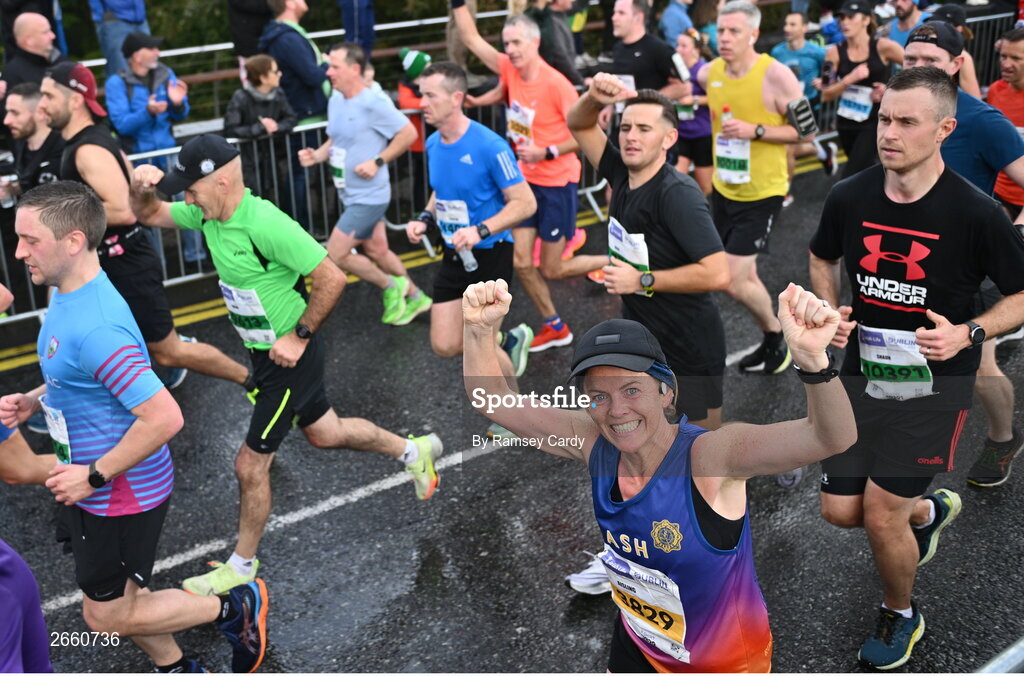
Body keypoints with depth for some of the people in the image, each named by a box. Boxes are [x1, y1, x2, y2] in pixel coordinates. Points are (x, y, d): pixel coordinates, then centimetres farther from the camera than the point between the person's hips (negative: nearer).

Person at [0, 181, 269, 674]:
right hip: (89, 485, 9)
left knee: (106, 616, 7)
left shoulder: (95, 327, -31)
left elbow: (163, 417, -34)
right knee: (118, 598, 23)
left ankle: (238, 609, 20)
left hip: (121, 496, -9)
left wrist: (95, 476, -25)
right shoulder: (68, 298, 1)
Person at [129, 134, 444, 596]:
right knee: (323, 432, 25)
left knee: (250, 465, 2)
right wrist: (140, 187, -13)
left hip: (289, 356, -9)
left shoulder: (266, 225, -29)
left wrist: (299, 337, -22)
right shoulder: (208, 213, -4)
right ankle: (414, 451, 45)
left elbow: (331, 279, -27)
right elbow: (149, 215, 9)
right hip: (264, 351, 9)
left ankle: (242, 566, 24)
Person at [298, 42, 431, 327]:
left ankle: (391, 286, 13)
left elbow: (409, 133, -15)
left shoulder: (374, 102, -19)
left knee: (335, 255, -7)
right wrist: (317, 155, -2)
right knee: (377, 251, 18)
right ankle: (415, 297, 36)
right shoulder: (334, 101, 5)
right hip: (350, 195, 8)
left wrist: (378, 161, -19)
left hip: (368, 195, -8)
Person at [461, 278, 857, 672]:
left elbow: (831, 438, -44)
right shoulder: (594, 444, -17)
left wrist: (812, 359, -62)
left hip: (727, 660, -3)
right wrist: (480, 329, -28)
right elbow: (491, 400, -11)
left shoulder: (709, 455, -31)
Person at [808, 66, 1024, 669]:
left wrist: (968, 333, -23)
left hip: (934, 383, -4)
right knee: (840, 510, 8)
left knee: (881, 513, -6)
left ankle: (901, 617, 27)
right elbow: (823, 260, 13)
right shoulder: (850, 197, -7)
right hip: (864, 372, 5)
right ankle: (930, 511, 43)